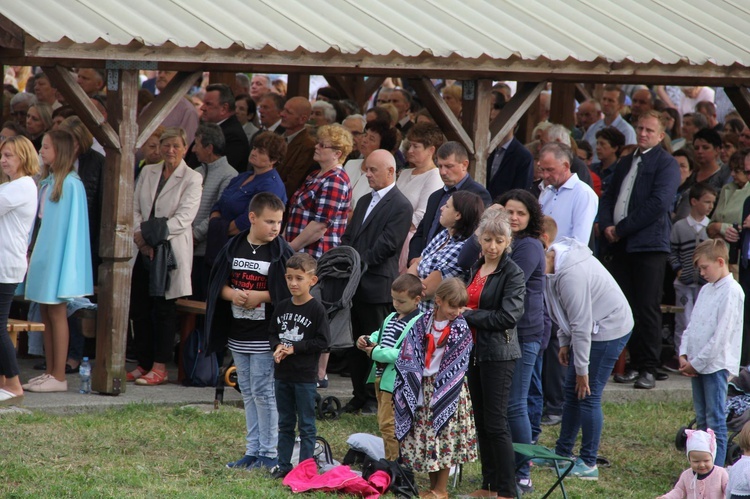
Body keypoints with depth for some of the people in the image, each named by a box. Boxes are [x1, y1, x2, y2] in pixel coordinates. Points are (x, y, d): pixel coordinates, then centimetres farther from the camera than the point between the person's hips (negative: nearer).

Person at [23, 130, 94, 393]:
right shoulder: (47, 182, 12)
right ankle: (50, 373, 12)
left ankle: (59, 377, -3)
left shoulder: (70, 184, -13)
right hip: (43, 253, 8)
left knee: (56, 313, -6)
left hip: (58, 254, -8)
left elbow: (71, 224, -14)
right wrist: (31, 253, 13)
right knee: (47, 314, 8)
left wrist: (62, 261, -14)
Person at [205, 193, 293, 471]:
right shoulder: (234, 247, 6)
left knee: (263, 392, -5)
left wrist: (259, 296, -15)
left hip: (266, 337, -5)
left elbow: (289, 292, -9)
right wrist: (232, 294, -11)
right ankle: (253, 451, 19)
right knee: (248, 393, 12)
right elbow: (217, 284, 9)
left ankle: (269, 453, 3)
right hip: (238, 334, 5)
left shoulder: (281, 252, -7)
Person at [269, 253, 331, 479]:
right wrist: (278, 346, -7)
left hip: (305, 376, -6)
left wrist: (295, 348, -15)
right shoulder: (281, 307, 6)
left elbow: (322, 341, -12)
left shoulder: (316, 309, -11)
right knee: (285, 423, 14)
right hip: (282, 374, 6)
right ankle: (284, 465, 21)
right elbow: (273, 333, 15)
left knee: (306, 424, 2)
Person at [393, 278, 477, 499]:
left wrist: (439, 395, -10)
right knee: (424, 437, 6)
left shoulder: (461, 329, -6)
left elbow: (456, 366, -6)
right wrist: (413, 389, -8)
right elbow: (409, 357, 0)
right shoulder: (423, 323, 1)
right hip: (423, 387, 3)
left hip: (447, 390, -3)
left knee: (445, 436, -1)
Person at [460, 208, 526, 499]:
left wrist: (468, 316, -12)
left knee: (495, 423, -7)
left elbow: (508, 317, -18)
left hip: (498, 355, -7)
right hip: (473, 352, 8)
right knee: (481, 422, 11)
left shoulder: (513, 274, -10)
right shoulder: (475, 269, 12)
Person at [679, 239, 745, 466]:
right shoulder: (706, 290, 14)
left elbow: (721, 334, -17)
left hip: (716, 364, -9)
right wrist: (684, 354, 2)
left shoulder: (732, 292, -13)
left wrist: (697, 362, -14)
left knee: (715, 419, -6)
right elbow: (692, 325, 17)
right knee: (702, 419, 12)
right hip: (696, 364, 9)